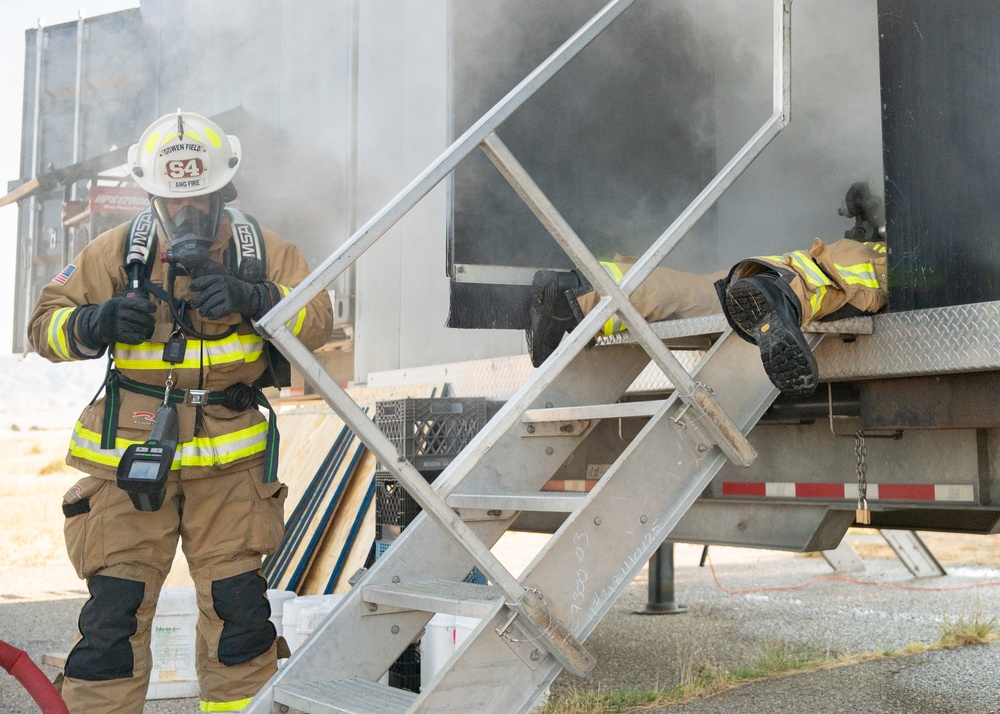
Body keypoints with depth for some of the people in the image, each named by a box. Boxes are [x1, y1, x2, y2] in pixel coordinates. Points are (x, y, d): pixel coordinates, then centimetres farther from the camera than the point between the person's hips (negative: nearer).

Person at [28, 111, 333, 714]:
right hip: (132, 455, -1)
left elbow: (318, 319, -5)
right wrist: (97, 324, -18)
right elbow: (46, 325, 4)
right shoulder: (117, 252, 2)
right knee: (115, 605, -2)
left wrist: (252, 298, -22)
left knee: (238, 606, 4)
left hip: (230, 461, 1)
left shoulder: (263, 251, 4)